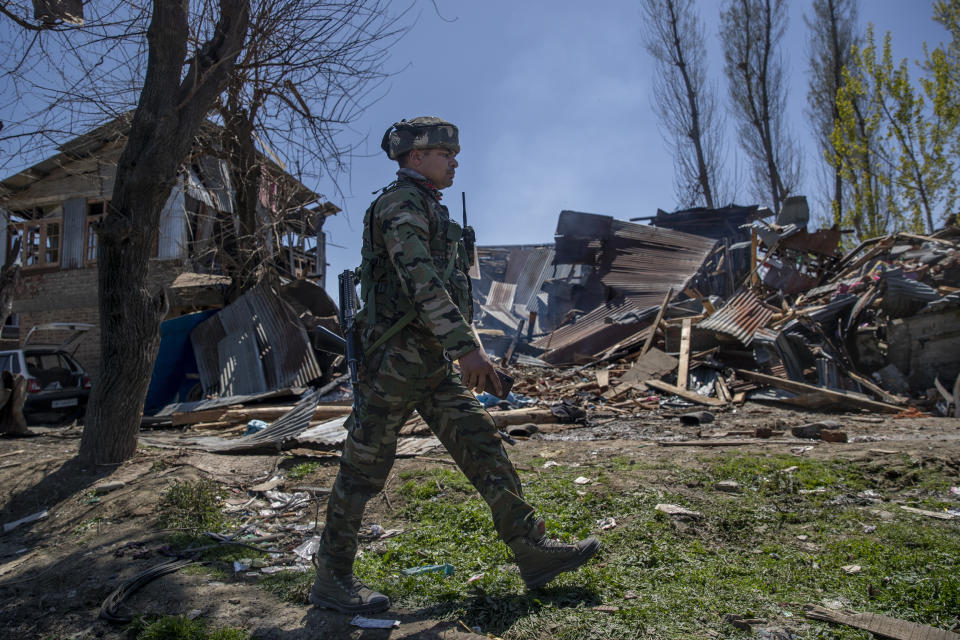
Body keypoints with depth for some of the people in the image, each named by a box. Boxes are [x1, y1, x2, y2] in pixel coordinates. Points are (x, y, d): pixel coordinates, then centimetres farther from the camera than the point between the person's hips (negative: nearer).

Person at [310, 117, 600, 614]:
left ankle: (532, 551, 8)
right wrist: (467, 346, -28)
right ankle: (331, 580, 13)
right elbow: (421, 280, -23)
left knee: (483, 447, 4)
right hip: (396, 356, -9)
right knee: (364, 470, 0)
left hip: (433, 363, 10)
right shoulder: (400, 202, -9)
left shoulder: (429, 211, 23)